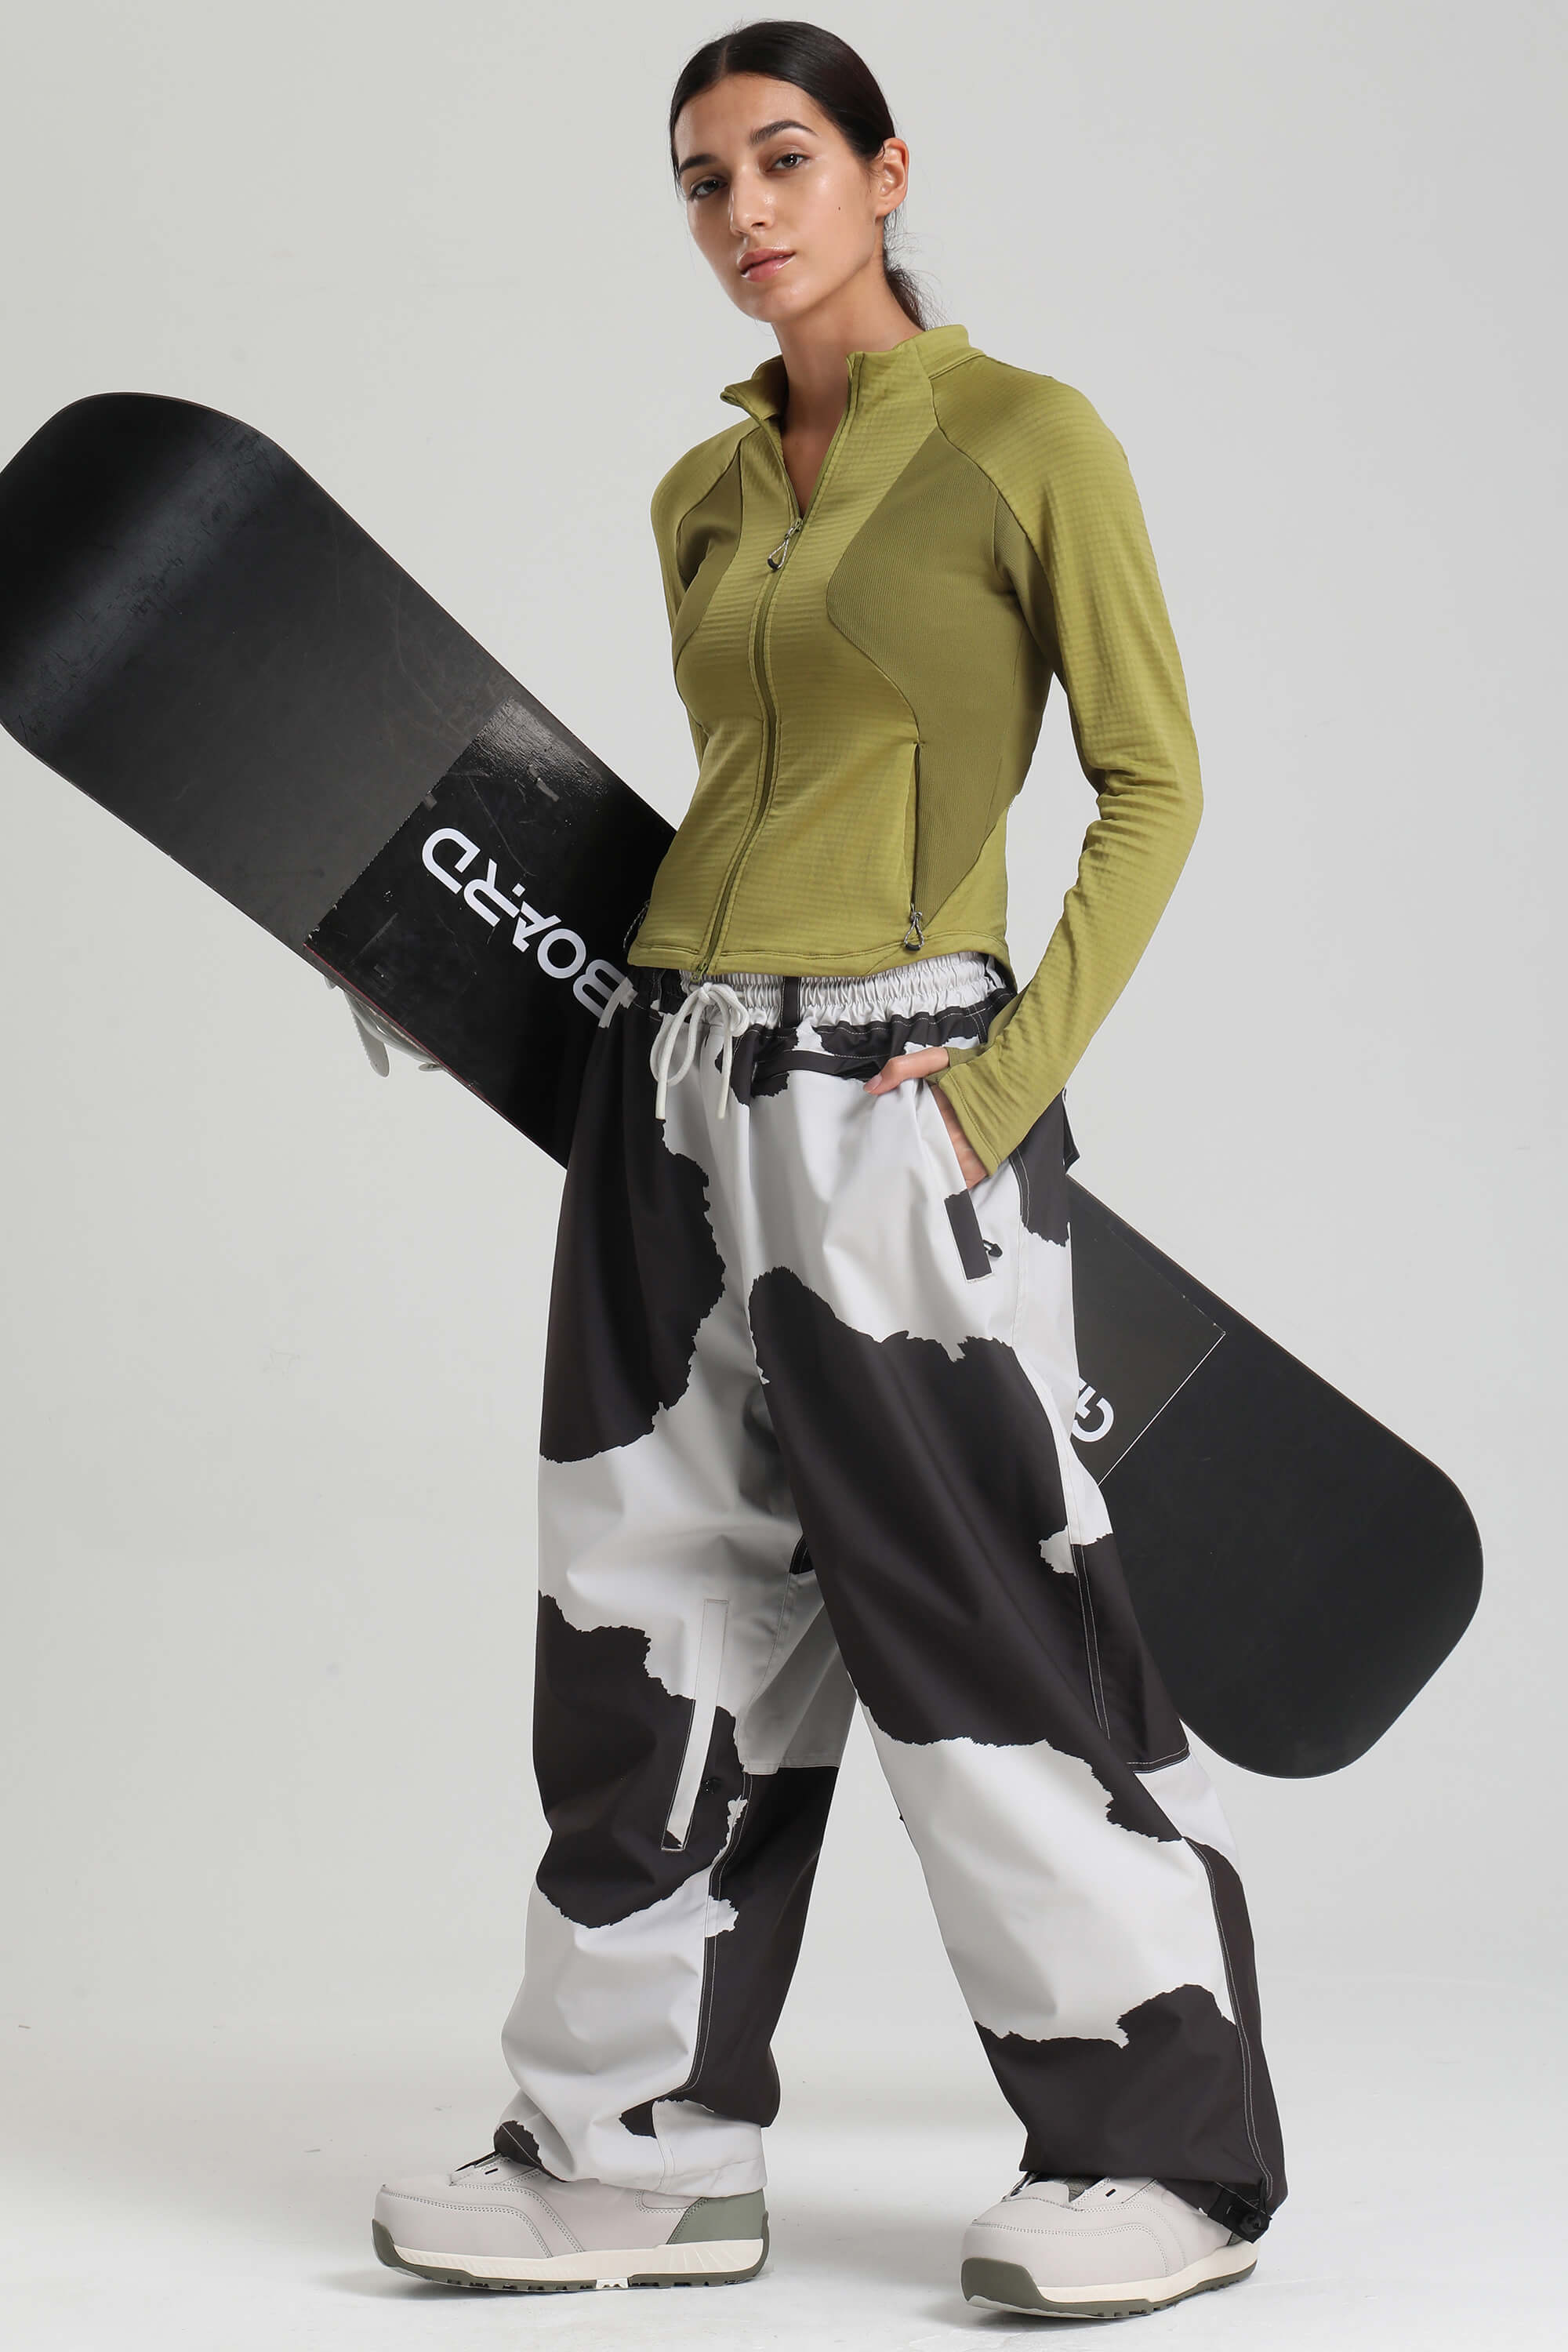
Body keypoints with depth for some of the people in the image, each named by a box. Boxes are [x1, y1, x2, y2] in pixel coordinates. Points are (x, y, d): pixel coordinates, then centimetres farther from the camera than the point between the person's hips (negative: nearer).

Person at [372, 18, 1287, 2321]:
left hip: (887, 1089, -7)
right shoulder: (705, 491, 14)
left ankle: (1168, 2148, 10)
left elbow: (1150, 782, -6)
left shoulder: (1027, 441, -5)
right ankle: (647, 2147, 19)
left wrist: (1007, 1083, -14)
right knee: (660, 1614, 9)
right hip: (677, 1085, 7)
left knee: (983, 1614, -4)